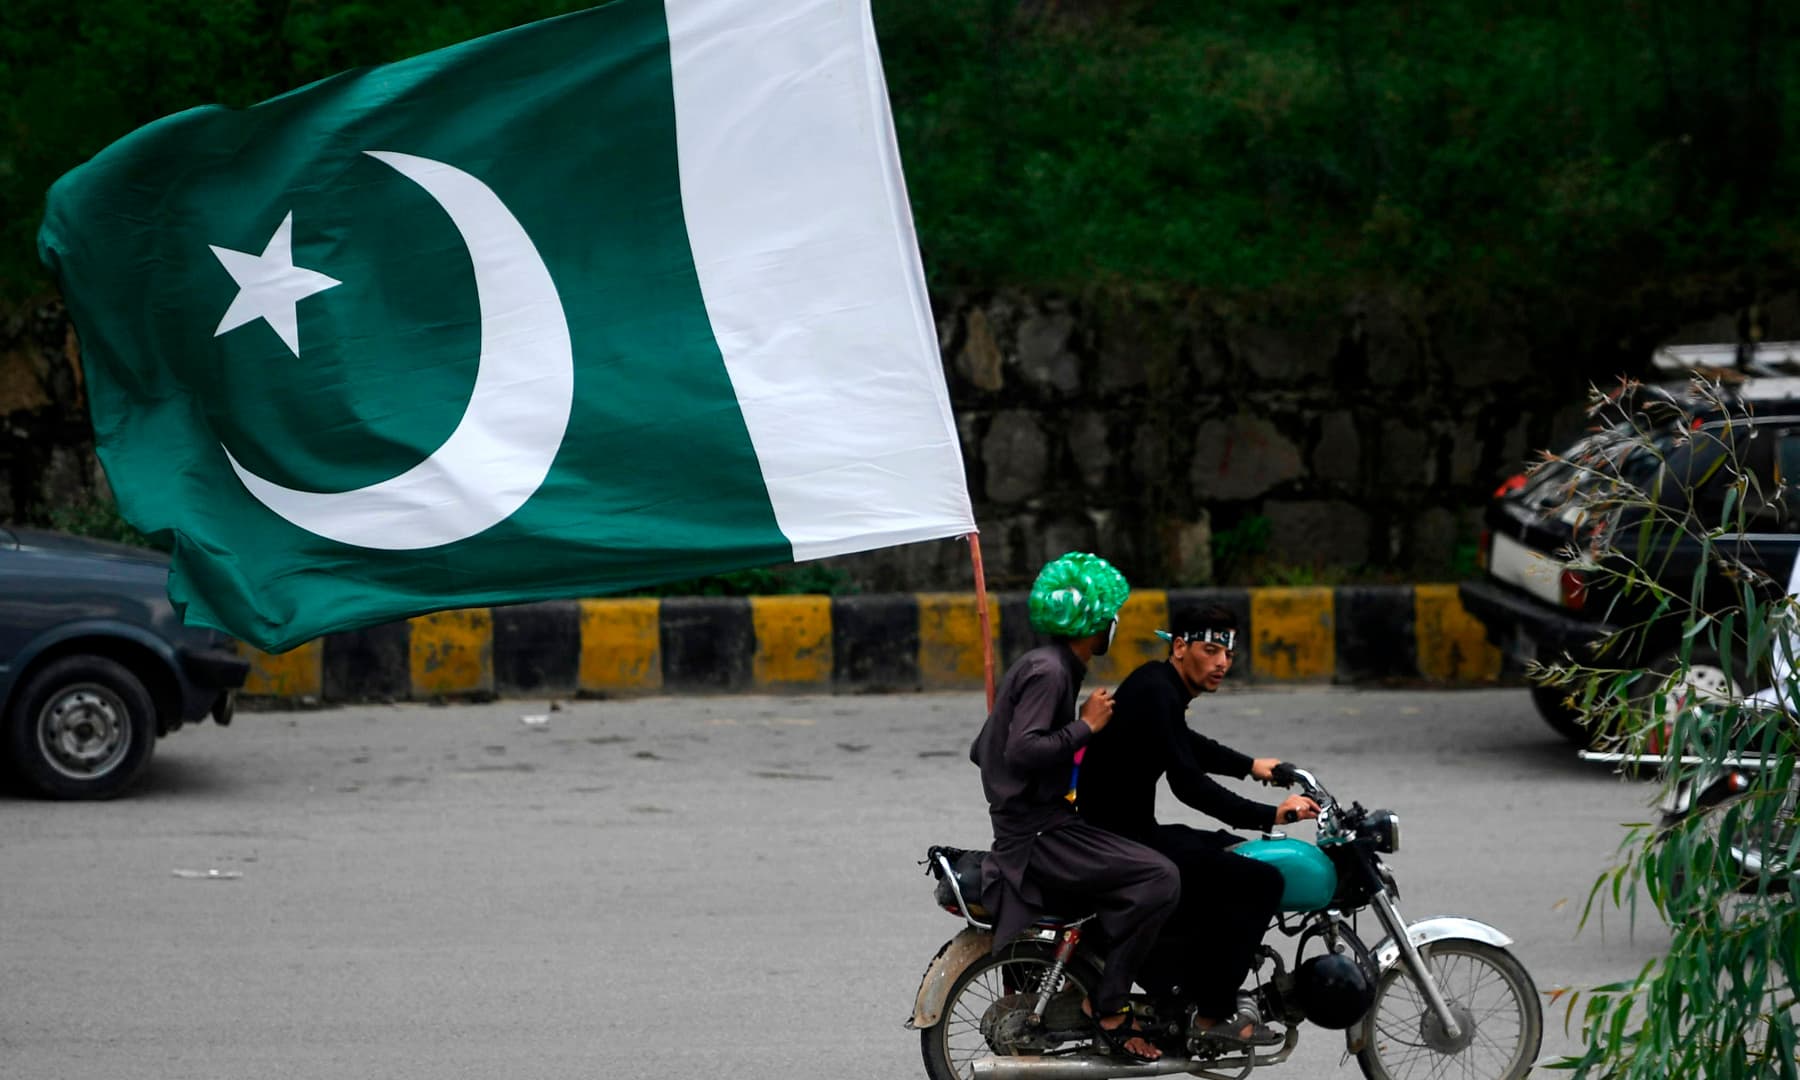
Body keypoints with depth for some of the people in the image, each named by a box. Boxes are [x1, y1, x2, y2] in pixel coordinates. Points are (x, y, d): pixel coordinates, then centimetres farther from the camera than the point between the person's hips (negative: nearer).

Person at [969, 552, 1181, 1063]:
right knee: (1159, 879, -24)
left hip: (1037, 824, 11)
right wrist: (1087, 725, -19)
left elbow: (982, 750, 22)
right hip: (1037, 837, -11)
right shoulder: (1049, 671, -15)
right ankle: (1107, 1006, -17)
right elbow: (1022, 751, -28)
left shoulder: (1047, 665, 17)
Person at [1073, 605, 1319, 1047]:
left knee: (1238, 854, 25)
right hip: (1120, 843, -11)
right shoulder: (1156, 694, -19)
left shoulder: (1157, 684, 12)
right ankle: (1213, 1010, -8)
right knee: (1261, 881, -14)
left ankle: (1170, 980, 20)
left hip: (1130, 829, 11)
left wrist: (1250, 766, 35)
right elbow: (1188, 784, -29)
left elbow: (1184, 744, 34)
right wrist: (1270, 815, -30)